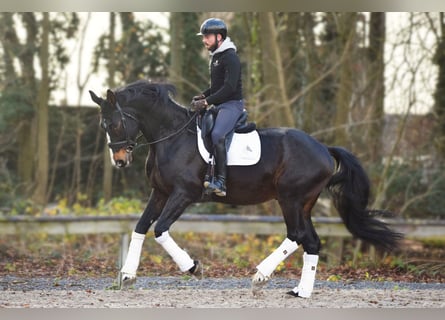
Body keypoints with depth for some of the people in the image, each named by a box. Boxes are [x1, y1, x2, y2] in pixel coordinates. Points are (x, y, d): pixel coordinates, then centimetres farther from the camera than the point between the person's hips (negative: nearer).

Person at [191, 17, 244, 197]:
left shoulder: (230, 58, -13)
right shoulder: (215, 56, 17)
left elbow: (229, 87, -23)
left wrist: (207, 102, -24)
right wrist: (203, 96, 9)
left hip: (232, 104, -11)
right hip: (219, 105, 11)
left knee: (217, 135, -31)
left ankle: (221, 183, -35)